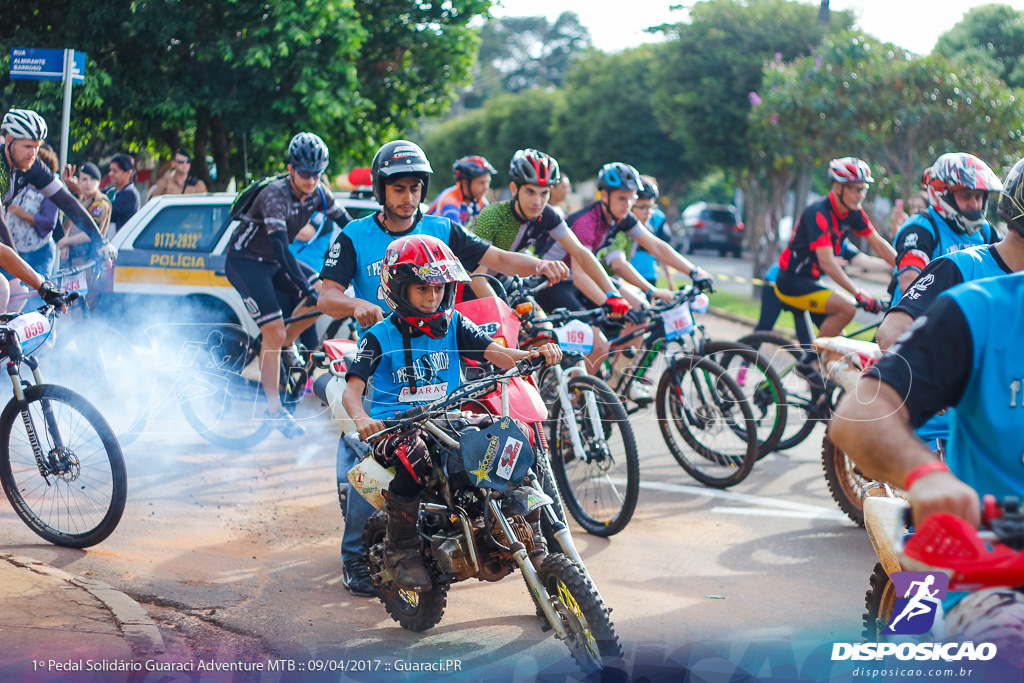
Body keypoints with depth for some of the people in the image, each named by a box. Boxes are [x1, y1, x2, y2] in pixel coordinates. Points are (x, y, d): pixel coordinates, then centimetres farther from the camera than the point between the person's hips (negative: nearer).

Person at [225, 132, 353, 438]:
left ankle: (286, 346, 9)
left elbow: (347, 224, 1)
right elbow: (279, 245, -39)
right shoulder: (276, 195, -28)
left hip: (273, 262, 7)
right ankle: (274, 409, -6)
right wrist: (305, 287, -46)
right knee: (275, 331, -17)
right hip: (244, 262, -7)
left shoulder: (317, 193, -7)